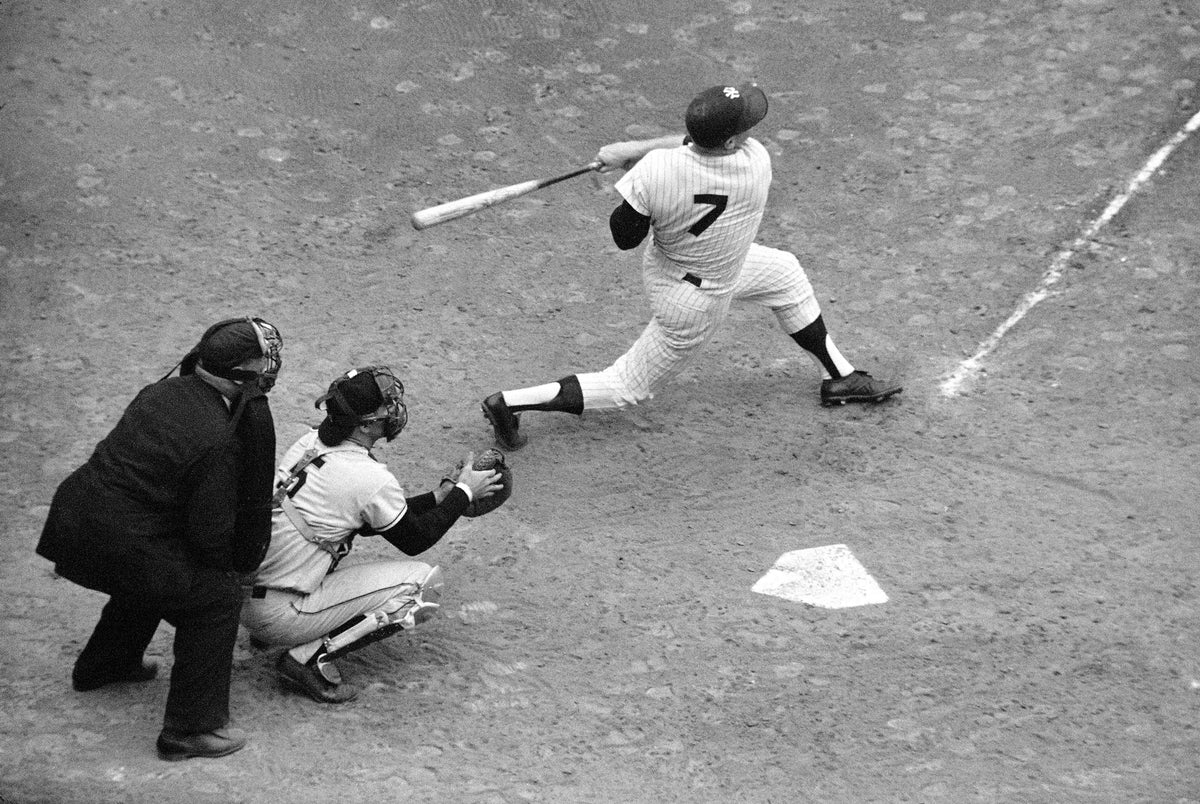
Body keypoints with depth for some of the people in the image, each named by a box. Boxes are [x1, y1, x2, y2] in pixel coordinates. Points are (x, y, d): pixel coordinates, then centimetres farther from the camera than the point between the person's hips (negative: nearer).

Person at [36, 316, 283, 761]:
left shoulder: (162, 392, 5)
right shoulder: (219, 440, -21)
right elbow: (211, 530, -17)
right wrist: (236, 565, 8)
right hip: (119, 542, -9)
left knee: (154, 572, 34)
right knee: (216, 595, 3)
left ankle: (103, 665, 55)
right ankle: (190, 728, 5)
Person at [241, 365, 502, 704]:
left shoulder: (311, 442, 6)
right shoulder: (371, 479, -17)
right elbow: (415, 541, 2)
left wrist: (440, 495, 22)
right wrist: (464, 493, 12)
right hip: (280, 616, -8)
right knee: (424, 582, -2)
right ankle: (313, 656, -8)